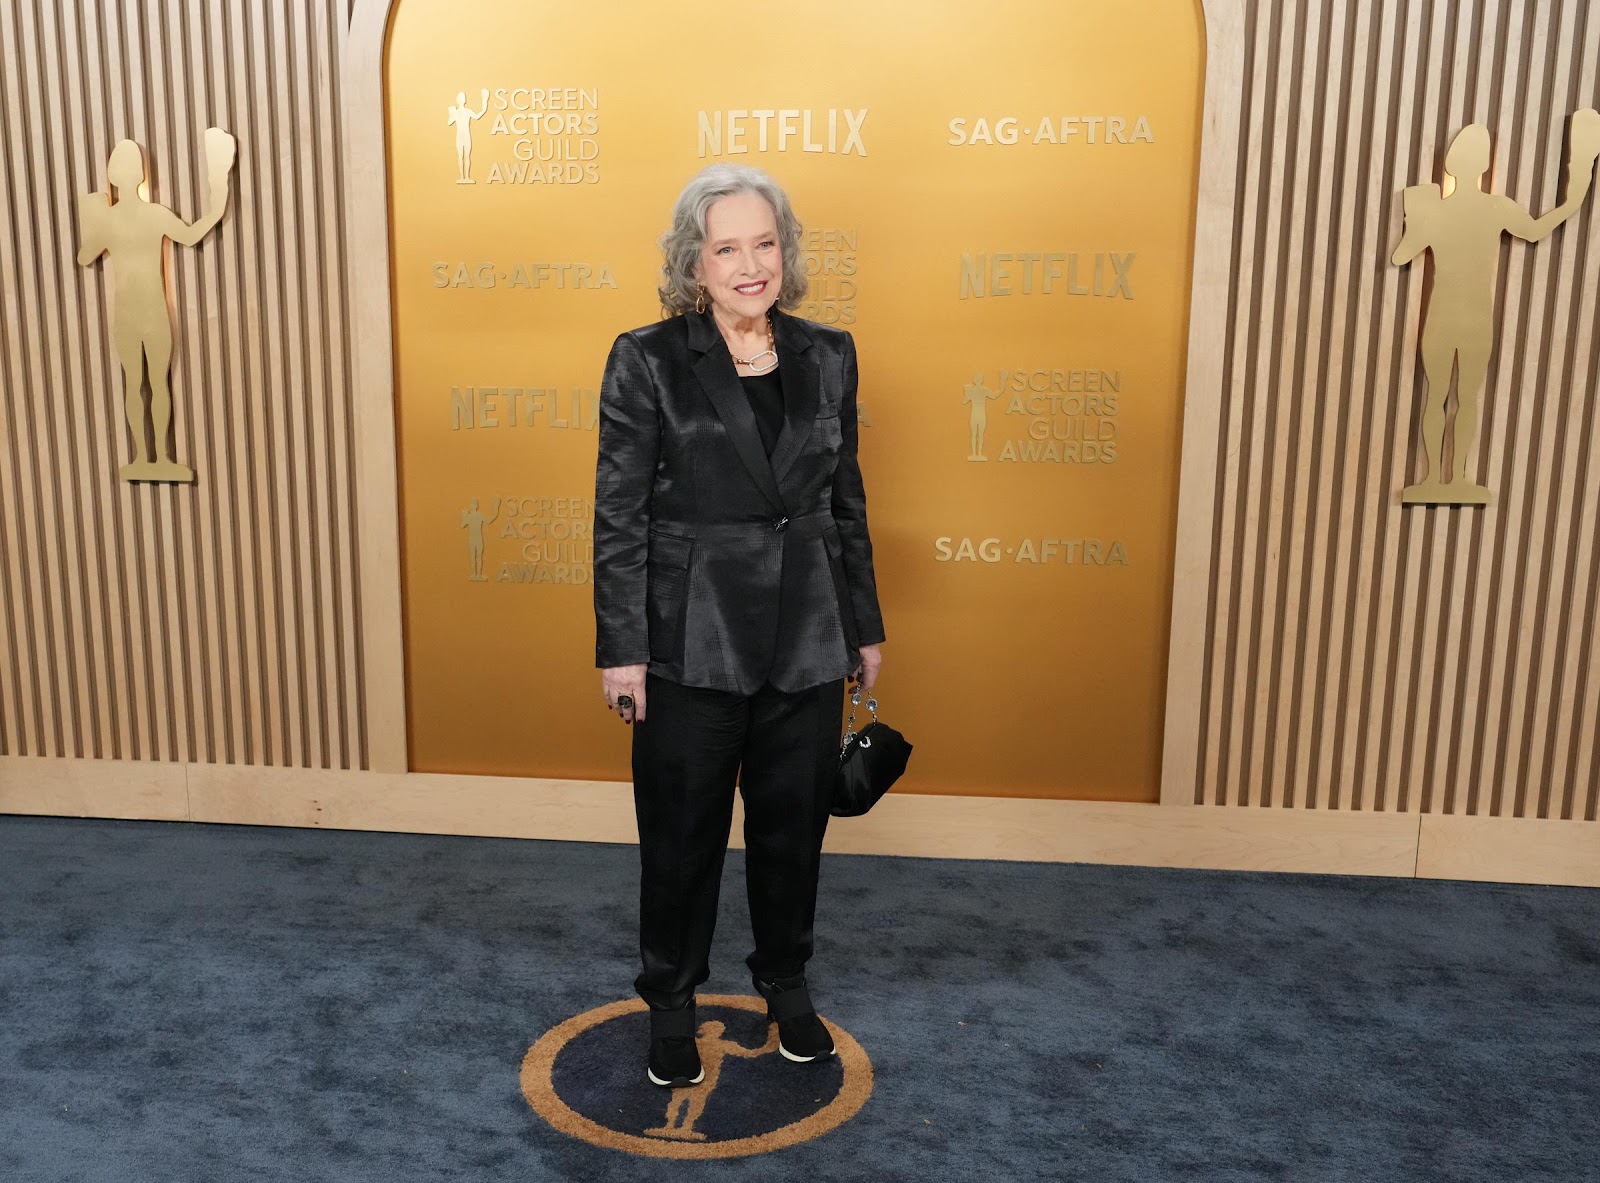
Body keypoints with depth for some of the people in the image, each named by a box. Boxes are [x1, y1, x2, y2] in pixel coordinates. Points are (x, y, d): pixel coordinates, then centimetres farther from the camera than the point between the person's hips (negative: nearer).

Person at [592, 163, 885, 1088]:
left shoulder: (828, 356, 4)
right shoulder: (648, 361, -7)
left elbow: (847, 502, 9)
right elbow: (619, 515, -7)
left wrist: (866, 626, 11)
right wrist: (622, 648, -10)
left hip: (807, 645, 3)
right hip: (692, 644, -3)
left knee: (794, 824, 16)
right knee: (682, 835, 11)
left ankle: (787, 983, 39)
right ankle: (672, 1002, 33)